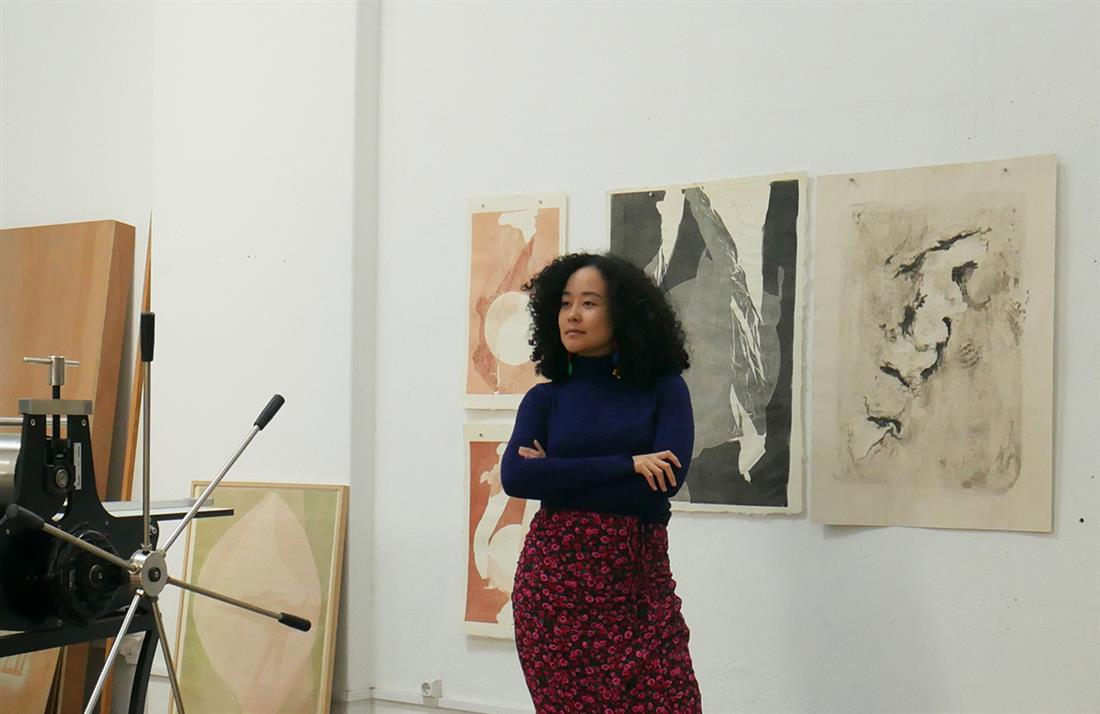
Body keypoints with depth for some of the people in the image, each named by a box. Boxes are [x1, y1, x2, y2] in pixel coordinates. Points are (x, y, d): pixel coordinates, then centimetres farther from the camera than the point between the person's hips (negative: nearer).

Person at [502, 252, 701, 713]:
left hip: (640, 580, 0)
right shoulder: (545, 398, 8)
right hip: (556, 578, 1)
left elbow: (667, 479, -10)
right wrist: (625, 465, -14)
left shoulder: (663, 390, 5)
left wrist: (558, 477, -7)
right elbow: (514, 476, -10)